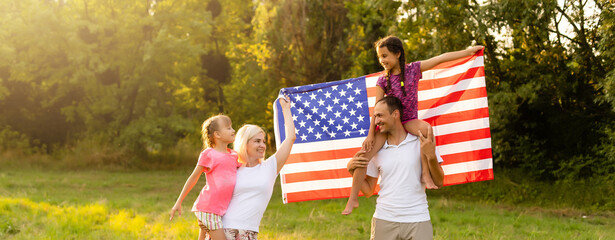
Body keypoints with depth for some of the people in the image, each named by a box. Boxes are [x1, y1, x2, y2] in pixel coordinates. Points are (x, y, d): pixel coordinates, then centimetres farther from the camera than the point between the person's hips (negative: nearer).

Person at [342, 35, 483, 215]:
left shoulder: (413, 69, -2)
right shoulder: (383, 80, -1)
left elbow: (441, 58, 1)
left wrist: (469, 51, 4)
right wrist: (371, 134, -5)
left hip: (408, 120, -1)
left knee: (426, 128, -36)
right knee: (364, 154, -14)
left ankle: (425, 174, -27)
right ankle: (353, 199, -4)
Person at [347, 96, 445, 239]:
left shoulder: (421, 143, 2)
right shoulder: (377, 150, 9)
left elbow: (438, 183, -2)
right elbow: (368, 191, 13)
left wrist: (431, 156, -16)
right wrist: (352, 170, -1)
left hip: (418, 222, -2)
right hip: (384, 221, 2)